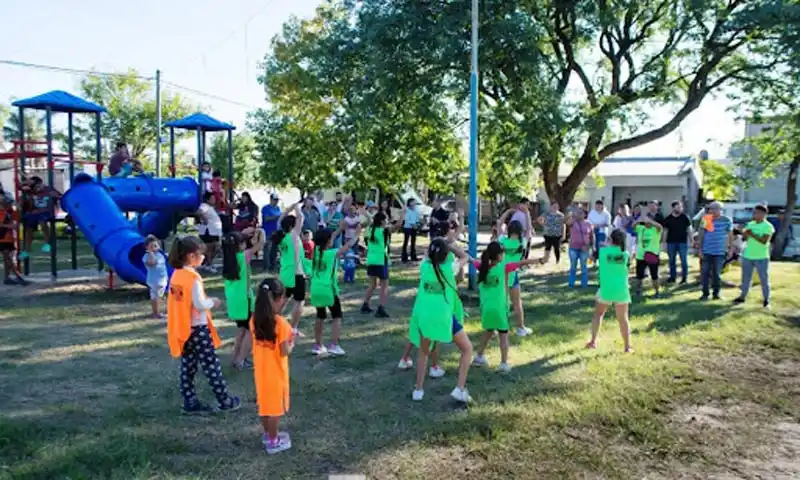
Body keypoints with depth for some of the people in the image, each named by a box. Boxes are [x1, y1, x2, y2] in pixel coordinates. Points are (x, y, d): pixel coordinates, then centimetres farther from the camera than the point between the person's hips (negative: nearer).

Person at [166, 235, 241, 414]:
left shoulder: (176, 275, 5)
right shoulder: (194, 277, -20)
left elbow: (183, 301, 11)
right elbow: (199, 304, -23)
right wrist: (212, 302, -5)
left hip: (183, 329, 8)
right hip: (197, 329, -8)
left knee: (188, 366, 13)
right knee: (211, 365, 3)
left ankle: (190, 402, 19)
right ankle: (225, 401, 12)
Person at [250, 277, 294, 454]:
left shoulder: (254, 320, -6)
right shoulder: (281, 323, -24)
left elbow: (257, 344, 5)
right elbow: (284, 352, -21)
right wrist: (291, 344, -1)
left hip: (260, 370, 6)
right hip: (276, 372, -6)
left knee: (264, 402, 20)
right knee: (275, 406, 9)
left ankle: (268, 434, 37)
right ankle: (273, 442, 20)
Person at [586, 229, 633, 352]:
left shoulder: (603, 251, -8)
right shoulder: (625, 254, -5)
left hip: (605, 290, 0)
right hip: (621, 291, 0)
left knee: (598, 314, 18)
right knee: (623, 318, 7)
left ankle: (593, 341, 17)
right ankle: (627, 347, 10)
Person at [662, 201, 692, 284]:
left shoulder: (684, 217, 0)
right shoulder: (668, 218, 1)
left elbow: (689, 229, 4)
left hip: (682, 242, -1)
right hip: (671, 242, 1)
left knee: (683, 260, 2)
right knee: (671, 260, 9)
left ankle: (684, 277, 12)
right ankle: (672, 276, 20)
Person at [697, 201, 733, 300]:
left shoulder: (727, 221, 0)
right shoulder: (706, 220, -3)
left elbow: (729, 235, 8)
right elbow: (701, 235, 1)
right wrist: (699, 249, -2)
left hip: (720, 252, 0)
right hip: (706, 251, 0)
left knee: (716, 273, 8)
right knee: (705, 273, 1)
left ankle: (716, 293, 19)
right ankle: (705, 293, 10)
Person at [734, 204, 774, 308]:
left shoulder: (768, 226, -8)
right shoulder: (750, 224, 9)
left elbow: (764, 241, -18)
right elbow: (744, 238, 10)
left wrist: (752, 234, -20)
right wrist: (745, 233, -10)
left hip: (761, 258, -5)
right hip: (747, 256, 5)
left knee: (764, 279, 1)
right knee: (746, 278, 12)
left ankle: (766, 300, 8)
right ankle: (742, 297, 21)